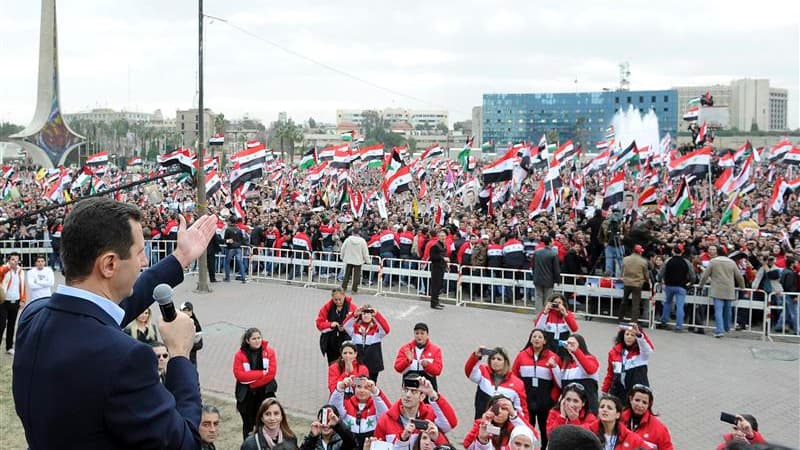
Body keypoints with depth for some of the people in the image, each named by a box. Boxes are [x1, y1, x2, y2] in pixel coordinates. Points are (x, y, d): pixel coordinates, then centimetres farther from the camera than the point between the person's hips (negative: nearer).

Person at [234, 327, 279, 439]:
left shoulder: (269, 351, -4)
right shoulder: (240, 354, -6)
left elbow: (271, 372, -10)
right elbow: (239, 374, -15)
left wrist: (252, 383, -14)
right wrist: (261, 373, -19)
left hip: (265, 392, 0)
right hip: (246, 395, 0)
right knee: (248, 424, 13)